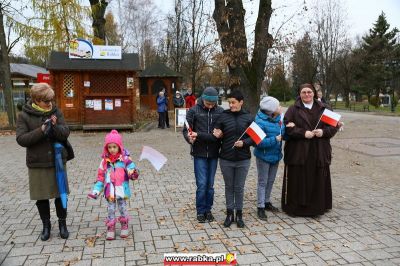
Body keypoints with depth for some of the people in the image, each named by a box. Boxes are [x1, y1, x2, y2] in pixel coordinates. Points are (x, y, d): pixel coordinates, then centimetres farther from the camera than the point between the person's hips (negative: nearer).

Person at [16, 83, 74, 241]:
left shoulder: (56, 112, -1)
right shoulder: (25, 116, -6)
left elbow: (65, 133, -6)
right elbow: (21, 139, -12)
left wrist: (55, 126, -26)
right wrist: (41, 130, -24)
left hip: (58, 161, 1)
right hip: (37, 164, -1)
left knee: (60, 194, 9)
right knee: (41, 197, 10)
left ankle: (62, 223, 27)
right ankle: (46, 225, 29)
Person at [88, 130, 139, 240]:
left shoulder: (125, 159, -9)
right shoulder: (105, 161, 0)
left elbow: (132, 169, -13)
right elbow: (101, 176, 6)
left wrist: (133, 173, -37)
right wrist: (96, 190, 3)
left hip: (121, 189, -2)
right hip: (110, 191, 2)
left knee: (123, 208, 12)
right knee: (110, 209, 11)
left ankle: (124, 227, 31)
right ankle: (110, 228, 25)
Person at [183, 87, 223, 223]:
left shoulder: (220, 112, -2)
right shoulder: (193, 111, -4)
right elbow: (186, 130, -2)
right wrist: (189, 138, -26)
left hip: (213, 153, 2)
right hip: (199, 153, -2)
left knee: (210, 184, 11)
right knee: (201, 184, 0)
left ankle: (208, 209, 27)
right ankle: (201, 211, 17)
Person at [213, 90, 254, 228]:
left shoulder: (249, 118, -3)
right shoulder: (223, 116, -3)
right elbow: (218, 136, 4)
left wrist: (244, 142, -18)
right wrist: (217, 136, -18)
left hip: (243, 160, 0)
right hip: (226, 159, 1)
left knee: (239, 188, 11)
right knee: (229, 187, 13)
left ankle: (239, 215, 26)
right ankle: (229, 214, 27)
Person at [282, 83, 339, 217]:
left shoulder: (323, 108, 9)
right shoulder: (293, 109, 2)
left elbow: (334, 125, 9)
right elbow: (287, 127, -7)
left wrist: (323, 131, -10)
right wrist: (303, 133, -17)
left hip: (319, 152, 2)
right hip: (298, 152, -2)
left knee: (318, 180, 7)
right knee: (298, 180, 1)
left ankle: (318, 206, 22)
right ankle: (296, 206, 13)